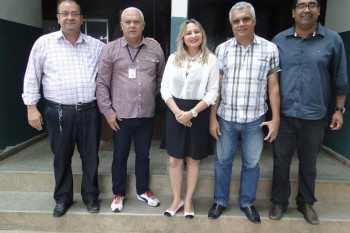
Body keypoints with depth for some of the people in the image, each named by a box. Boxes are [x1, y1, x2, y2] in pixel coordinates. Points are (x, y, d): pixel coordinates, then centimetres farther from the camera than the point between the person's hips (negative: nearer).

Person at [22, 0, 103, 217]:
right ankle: (63, 198, 30)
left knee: (90, 157, 9)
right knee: (61, 158, 11)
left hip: (89, 111, 1)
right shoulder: (44, 43, 3)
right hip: (59, 112, -1)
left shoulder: (96, 45, 7)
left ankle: (91, 196, 28)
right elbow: (32, 77, 4)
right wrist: (32, 107, 0)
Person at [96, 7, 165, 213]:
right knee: (120, 156, 12)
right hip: (121, 115, -2)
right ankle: (119, 194, 30)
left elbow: (162, 78, 13)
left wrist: (153, 97, 8)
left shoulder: (155, 49, 3)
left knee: (143, 155, 16)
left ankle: (143, 190, 34)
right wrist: (107, 111, -6)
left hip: (147, 115, 2)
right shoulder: (110, 49, -3)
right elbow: (102, 83, -3)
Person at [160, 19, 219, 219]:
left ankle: (188, 200, 27)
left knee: (193, 159, 10)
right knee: (174, 160, 7)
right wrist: (177, 111, -12)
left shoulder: (211, 59, -3)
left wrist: (192, 113, -16)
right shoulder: (173, 58, 5)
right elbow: (165, 88, 2)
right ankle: (176, 200, 25)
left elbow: (213, 93, -7)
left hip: (199, 114, -2)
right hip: (175, 112, 2)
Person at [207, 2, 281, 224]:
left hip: (255, 119, 0)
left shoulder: (270, 49, -2)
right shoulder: (222, 49, 0)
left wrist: (276, 118, -3)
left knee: (252, 163, 13)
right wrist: (213, 117, -1)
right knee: (223, 161, 13)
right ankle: (220, 201, 32)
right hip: (226, 118, 1)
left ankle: (247, 202, 34)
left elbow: (273, 87, 2)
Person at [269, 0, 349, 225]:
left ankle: (306, 202, 34)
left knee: (309, 163, 14)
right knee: (281, 161, 10)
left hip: (314, 116, 0)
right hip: (283, 114, 1)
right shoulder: (279, 40, 2)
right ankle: (279, 201, 28)